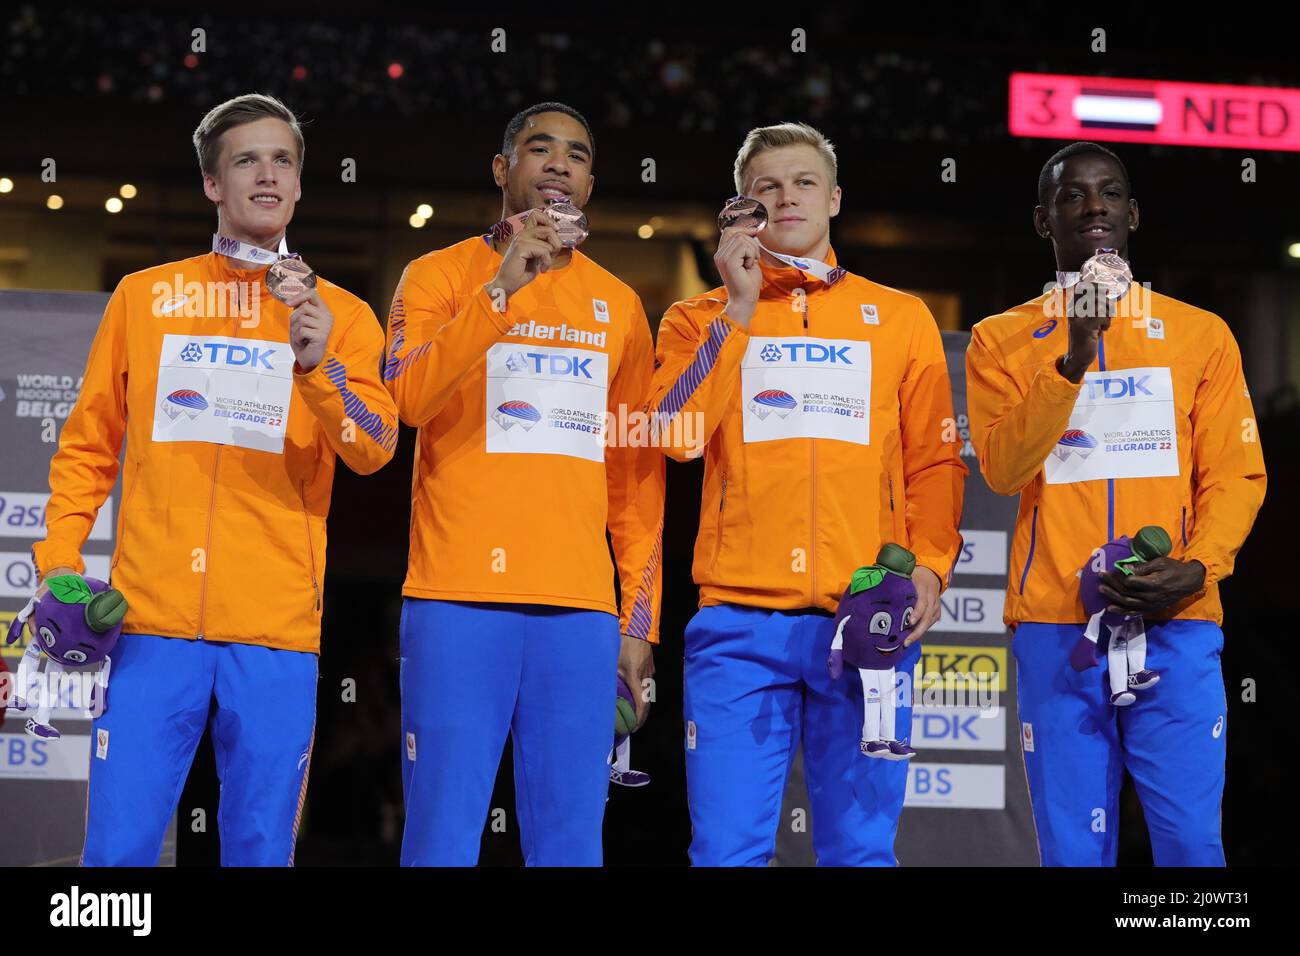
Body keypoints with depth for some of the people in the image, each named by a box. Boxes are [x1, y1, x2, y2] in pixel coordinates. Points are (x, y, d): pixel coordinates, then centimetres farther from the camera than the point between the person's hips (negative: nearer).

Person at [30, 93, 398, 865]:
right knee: (119, 847, -3)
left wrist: (319, 368, -21)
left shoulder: (341, 314, 9)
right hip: (153, 621, 0)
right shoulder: (145, 296, 12)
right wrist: (62, 555, 2)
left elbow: (373, 450, -4)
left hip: (276, 632, 0)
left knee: (261, 848, 3)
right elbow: (90, 442, 15)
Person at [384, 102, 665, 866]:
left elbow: (637, 474, 14)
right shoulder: (440, 275, 7)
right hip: (458, 602, -3)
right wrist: (504, 288, -18)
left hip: (580, 610, 3)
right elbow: (406, 398, -11)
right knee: (444, 836, -5)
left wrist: (641, 617, 8)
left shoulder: (619, 305, 15)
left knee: (571, 842, 0)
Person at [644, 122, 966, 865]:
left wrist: (930, 565, -5)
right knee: (728, 848, -4)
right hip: (740, 624, 0)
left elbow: (935, 461, 11)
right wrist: (741, 308, -4)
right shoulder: (704, 319, 13)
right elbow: (674, 435, -4)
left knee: (861, 847, 1)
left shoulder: (903, 318, 14)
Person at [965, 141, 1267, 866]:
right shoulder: (1003, 340, 9)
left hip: (1176, 623, 0)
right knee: (1074, 845, 0)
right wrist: (1074, 358, -15)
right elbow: (1003, 468, -5)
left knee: (1191, 840, -6)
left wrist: (1195, 569, -11)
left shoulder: (1201, 334, 11)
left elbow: (1237, 475, 7)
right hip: (1055, 626, 0)